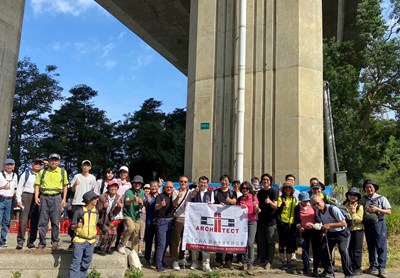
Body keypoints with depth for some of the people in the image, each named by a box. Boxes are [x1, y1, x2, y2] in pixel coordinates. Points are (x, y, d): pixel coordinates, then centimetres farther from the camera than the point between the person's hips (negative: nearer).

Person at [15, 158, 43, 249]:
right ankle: (20, 241, -3)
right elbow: (19, 187, 6)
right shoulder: (26, 174, 7)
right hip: (26, 196, -2)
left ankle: (31, 241, 11)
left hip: (37, 198, 2)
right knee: (23, 219, -8)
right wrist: (18, 199, -1)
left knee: (35, 221, 3)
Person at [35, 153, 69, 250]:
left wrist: (64, 199, 4)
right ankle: (42, 243, 11)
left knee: (55, 222, 0)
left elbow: (65, 186, 11)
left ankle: (55, 242, 10)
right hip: (44, 197, 1)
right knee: (42, 221, 3)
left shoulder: (62, 172, 8)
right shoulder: (43, 172, 10)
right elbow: (37, 185, 10)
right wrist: (36, 196, -3)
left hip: (56, 198, -1)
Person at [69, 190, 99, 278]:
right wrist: (77, 226, -26)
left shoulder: (96, 212, 5)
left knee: (86, 263, 12)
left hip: (91, 242, 5)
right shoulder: (79, 211, -10)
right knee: (76, 263, -5)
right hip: (79, 241, -5)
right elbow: (72, 227, -5)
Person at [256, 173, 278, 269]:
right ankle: (262, 259, 20)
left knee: (270, 241, -2)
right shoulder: (260, 192, 11)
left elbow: (275, 206, -16)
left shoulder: (274, 192, -5)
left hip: (270, 220, -6)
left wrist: (270, 202, -35)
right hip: (261, 220, 6)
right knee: (261, 241, 10)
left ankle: (269, 261, 4)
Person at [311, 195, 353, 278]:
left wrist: (330, 225, -32)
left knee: (343, 250, -23)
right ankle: (328, 271, 17)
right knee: (324, 250, -2)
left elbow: (344, 223, -27)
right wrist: (313, 226, -10)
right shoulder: (318, 212, -5)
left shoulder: (333, 209, -27)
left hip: (342, 233, -7)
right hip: (330, 233, 7)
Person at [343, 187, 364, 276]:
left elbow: (360, 219, -15)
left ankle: (357, 268, 8)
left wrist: (353, 212, -24)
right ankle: (351, 267, 20)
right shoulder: (345, 205, 4)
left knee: (357, 250, 0)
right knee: (349, 249, 10)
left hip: (357, 230, -4)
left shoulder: (360, 206, -7)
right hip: (347, 229, 4)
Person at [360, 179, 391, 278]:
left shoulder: (381, 198, -2)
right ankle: (373, 267, 18)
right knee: (371, 246, 9)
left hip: (379, 224, -3)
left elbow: (389, 211, -7)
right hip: (367, 224, 4)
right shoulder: (363, 199, 7)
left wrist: (377, 209, -19)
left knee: (381, 246, -4)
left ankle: (382, 268, 1)